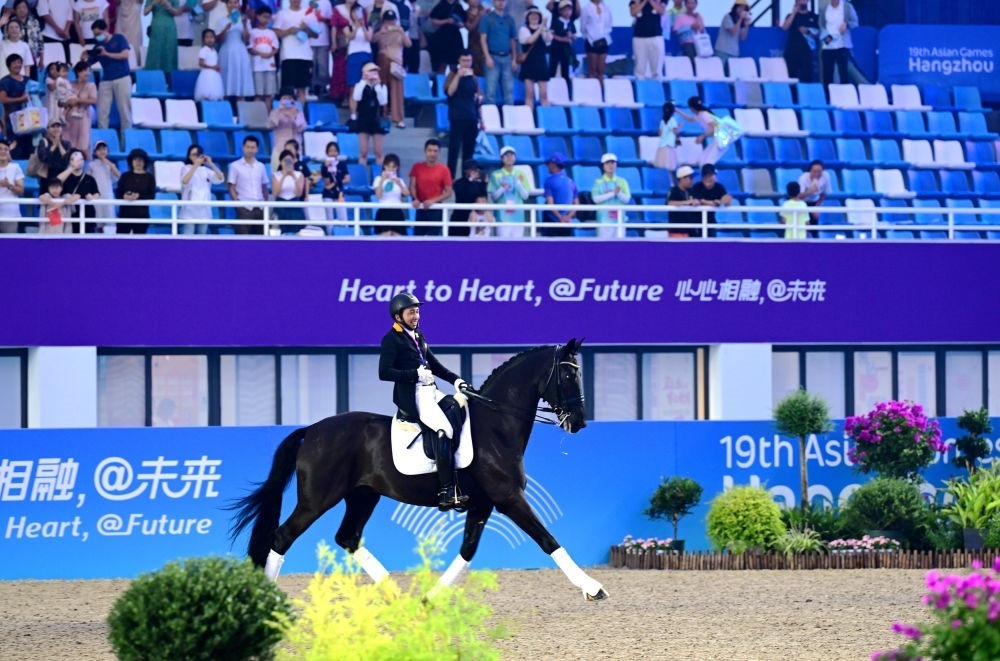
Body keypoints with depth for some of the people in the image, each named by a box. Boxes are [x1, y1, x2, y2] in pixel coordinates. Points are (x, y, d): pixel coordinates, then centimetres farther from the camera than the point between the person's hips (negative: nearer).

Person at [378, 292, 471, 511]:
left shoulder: (418, 336, 20)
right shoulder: (391, 339, -4)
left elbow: (435, 365, 23)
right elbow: (384, 372, -13)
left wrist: (455, 380, 7)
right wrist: (416, 374, -19)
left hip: (430, 391, 9)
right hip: (411, 396, -9)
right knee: (443, 431, -23)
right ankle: (447, 494, -27)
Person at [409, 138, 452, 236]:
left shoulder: (444, 169, -3)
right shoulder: (417, 168, 4)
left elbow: (448, 193, -3)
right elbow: (412, 186, 2)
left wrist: (433, 200, -17)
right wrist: (415, 199, -18)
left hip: (436, 210, -2)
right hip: (420, 209, 2)